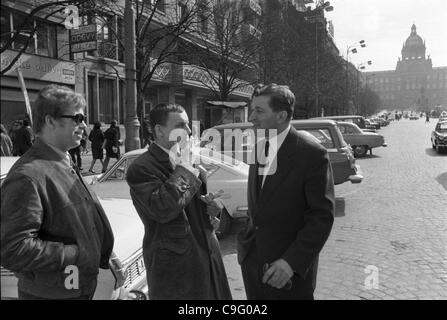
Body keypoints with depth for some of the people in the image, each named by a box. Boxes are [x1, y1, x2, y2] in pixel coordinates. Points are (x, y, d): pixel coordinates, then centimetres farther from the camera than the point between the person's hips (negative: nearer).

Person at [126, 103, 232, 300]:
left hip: (207, 255, 7)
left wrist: (212, 204, -2)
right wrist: (182, 168, -21)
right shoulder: (141, 169, -15)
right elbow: (163, 210, -29)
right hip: (173, 266, -7)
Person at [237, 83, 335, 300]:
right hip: (251, 259, 6)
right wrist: (247, 236, 9)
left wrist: (292, 262, -21)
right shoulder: (258, 147, 5)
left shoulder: (312, 153, -16)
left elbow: (322, 216, -16)